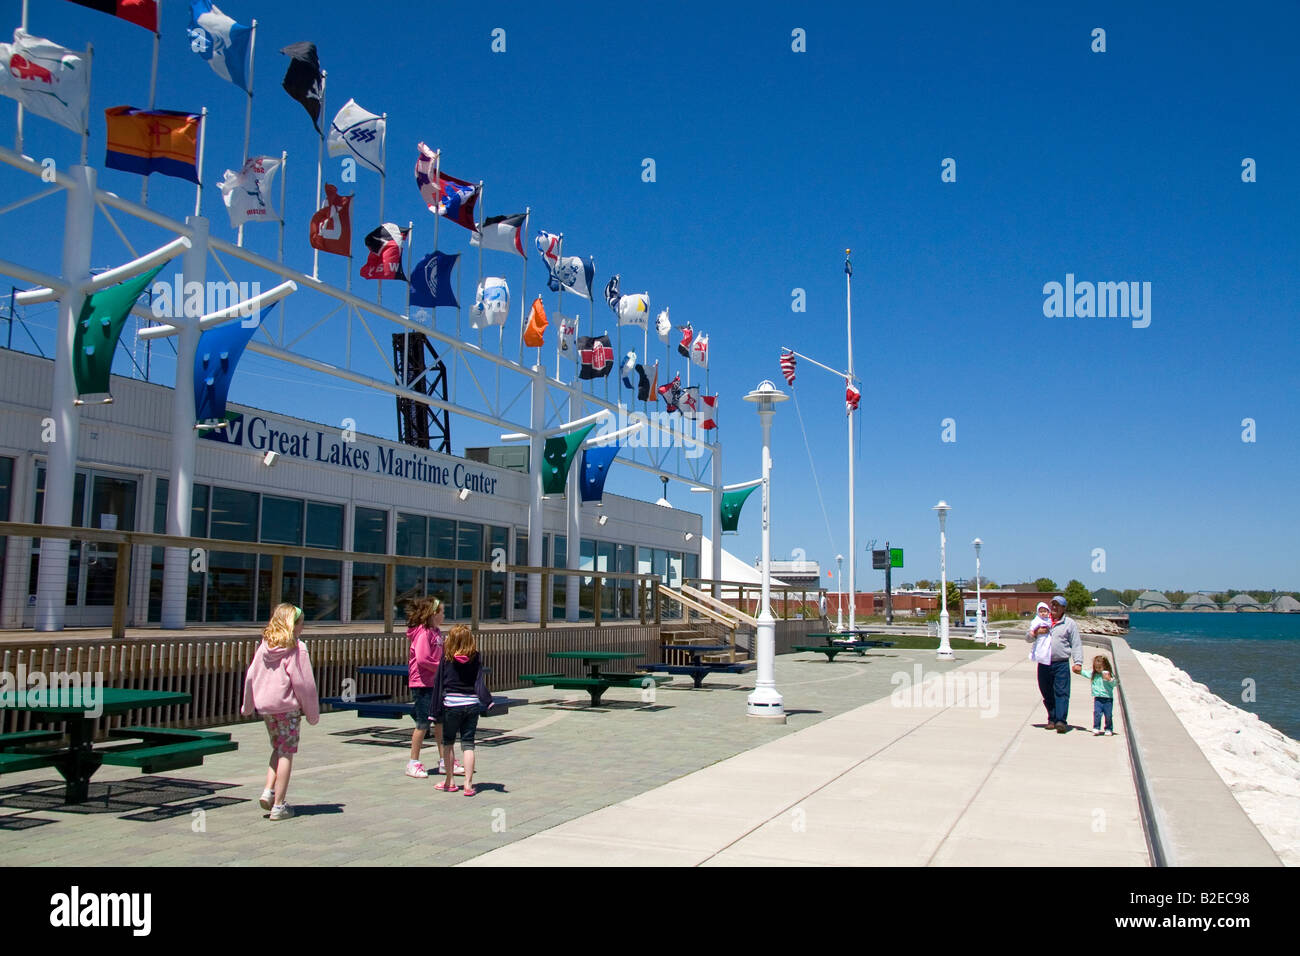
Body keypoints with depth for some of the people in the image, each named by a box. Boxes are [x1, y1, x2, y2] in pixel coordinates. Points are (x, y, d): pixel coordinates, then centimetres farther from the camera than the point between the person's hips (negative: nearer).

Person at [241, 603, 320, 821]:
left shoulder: (265, 645, 5)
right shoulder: (297, 649, -12)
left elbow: (251, 676, 9)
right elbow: (304, 683, -12)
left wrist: (247, 705, 21)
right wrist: (312, 713, -3)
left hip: (265, 707, 6)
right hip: (288, 707, -6)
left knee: (277, 749, 22)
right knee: (286, 753, 2)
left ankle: (268, 791, 10)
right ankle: (278, 805, 5)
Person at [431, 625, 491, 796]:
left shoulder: (446, 658, -3)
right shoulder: (476, 657, -1)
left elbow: (440, 683, -1)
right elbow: (479, 682, -10)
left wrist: (436, 710, 2)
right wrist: (488, 702, -13)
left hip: (451, 705, -1)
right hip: (472, 705, 1)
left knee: (448, 742, 15)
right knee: (468, 744, 5)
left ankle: (450, 782, 20)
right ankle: (468, 784, 2)